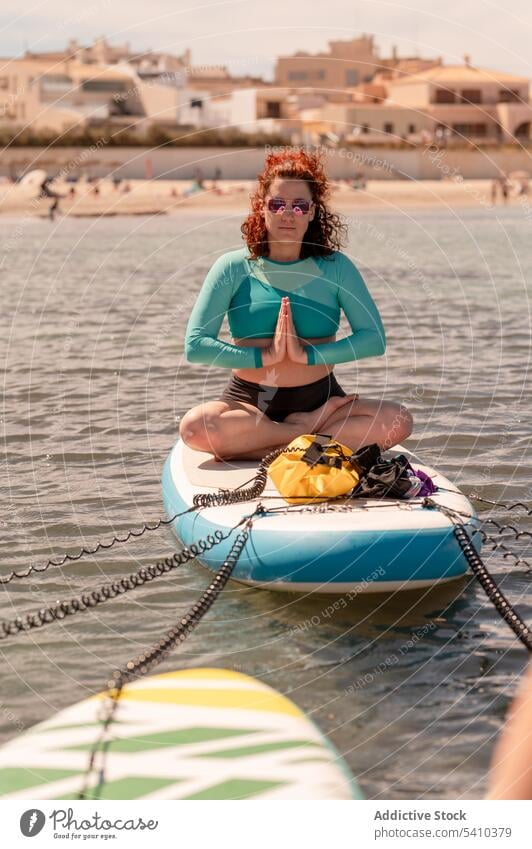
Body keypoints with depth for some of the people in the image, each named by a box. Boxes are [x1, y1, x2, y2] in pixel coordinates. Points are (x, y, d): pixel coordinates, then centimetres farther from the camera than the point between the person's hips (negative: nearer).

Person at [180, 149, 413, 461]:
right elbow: (195, 345, -7)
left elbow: (374, 338, -5)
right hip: (249, 402, -1)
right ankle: (309, 431, -15)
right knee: (194, 427, -33)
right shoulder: (234, 268, 2)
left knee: (398, 421, -25)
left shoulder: (336, 267, 5)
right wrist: (264, 356, -15)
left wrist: (308, 354, -15)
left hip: (321, 398, 2)